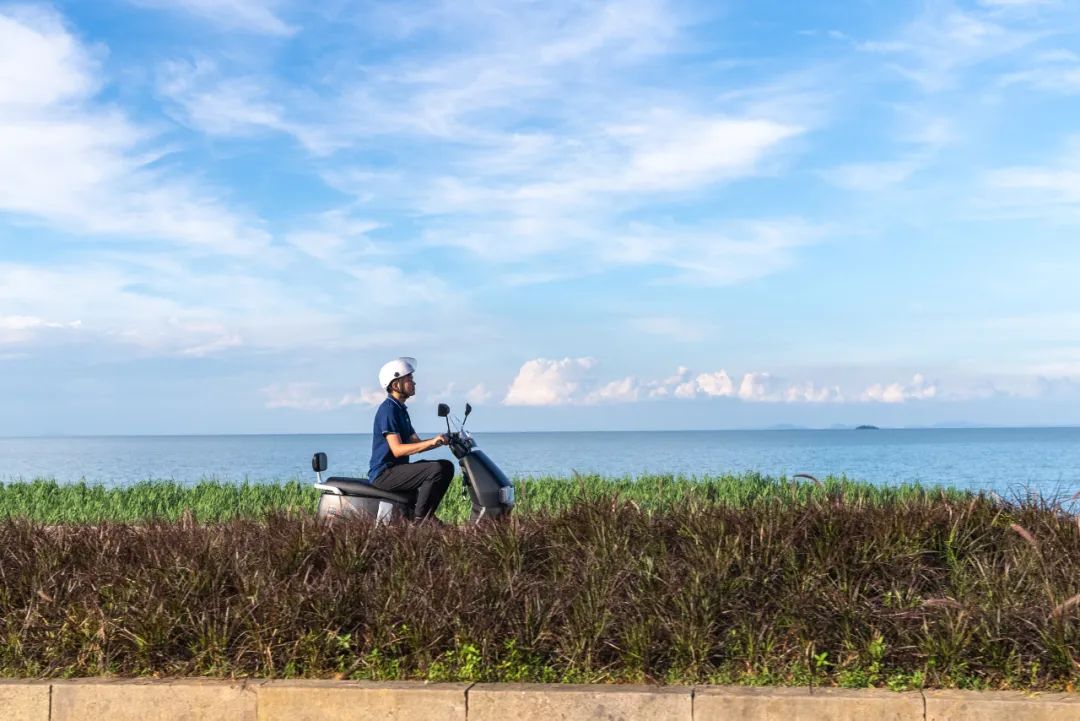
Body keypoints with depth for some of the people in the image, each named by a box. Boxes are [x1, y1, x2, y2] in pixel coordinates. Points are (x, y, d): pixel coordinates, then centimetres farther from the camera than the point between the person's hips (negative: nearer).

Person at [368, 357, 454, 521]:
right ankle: (418, 519, -17)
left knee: (447, 466, 7)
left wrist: (442, 440, 1)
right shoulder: (388, 409, -14)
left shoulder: (400, 409, 18)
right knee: (436, 469, -25)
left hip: (397, 469, 10)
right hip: (384, 473, -10)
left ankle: (427, 516, 4)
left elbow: (417, 444, 16)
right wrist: (432, 442, -30)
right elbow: (397, 449, -24)